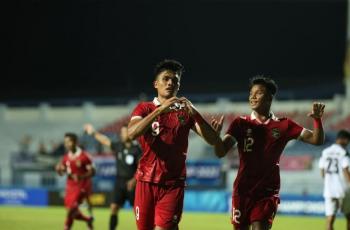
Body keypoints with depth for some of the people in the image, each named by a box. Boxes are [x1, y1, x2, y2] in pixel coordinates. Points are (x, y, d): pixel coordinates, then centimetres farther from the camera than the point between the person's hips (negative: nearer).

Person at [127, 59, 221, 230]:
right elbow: (132, 133, -16)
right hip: (146, 181, 1)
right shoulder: (144, 108, 6)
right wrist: (160, 110, -24)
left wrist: (194, 113, -15)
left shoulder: (185, 112, 8)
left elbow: (213, 140, -1)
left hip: (173, 184, -1)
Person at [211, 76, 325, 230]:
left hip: (268, 190, -1)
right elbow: (220, 152, -7)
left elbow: (317, 140, 2)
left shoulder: (283, 126, 3)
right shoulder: (240, 123, 1)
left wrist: (317, 119, -17)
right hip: (243, 189, 1)